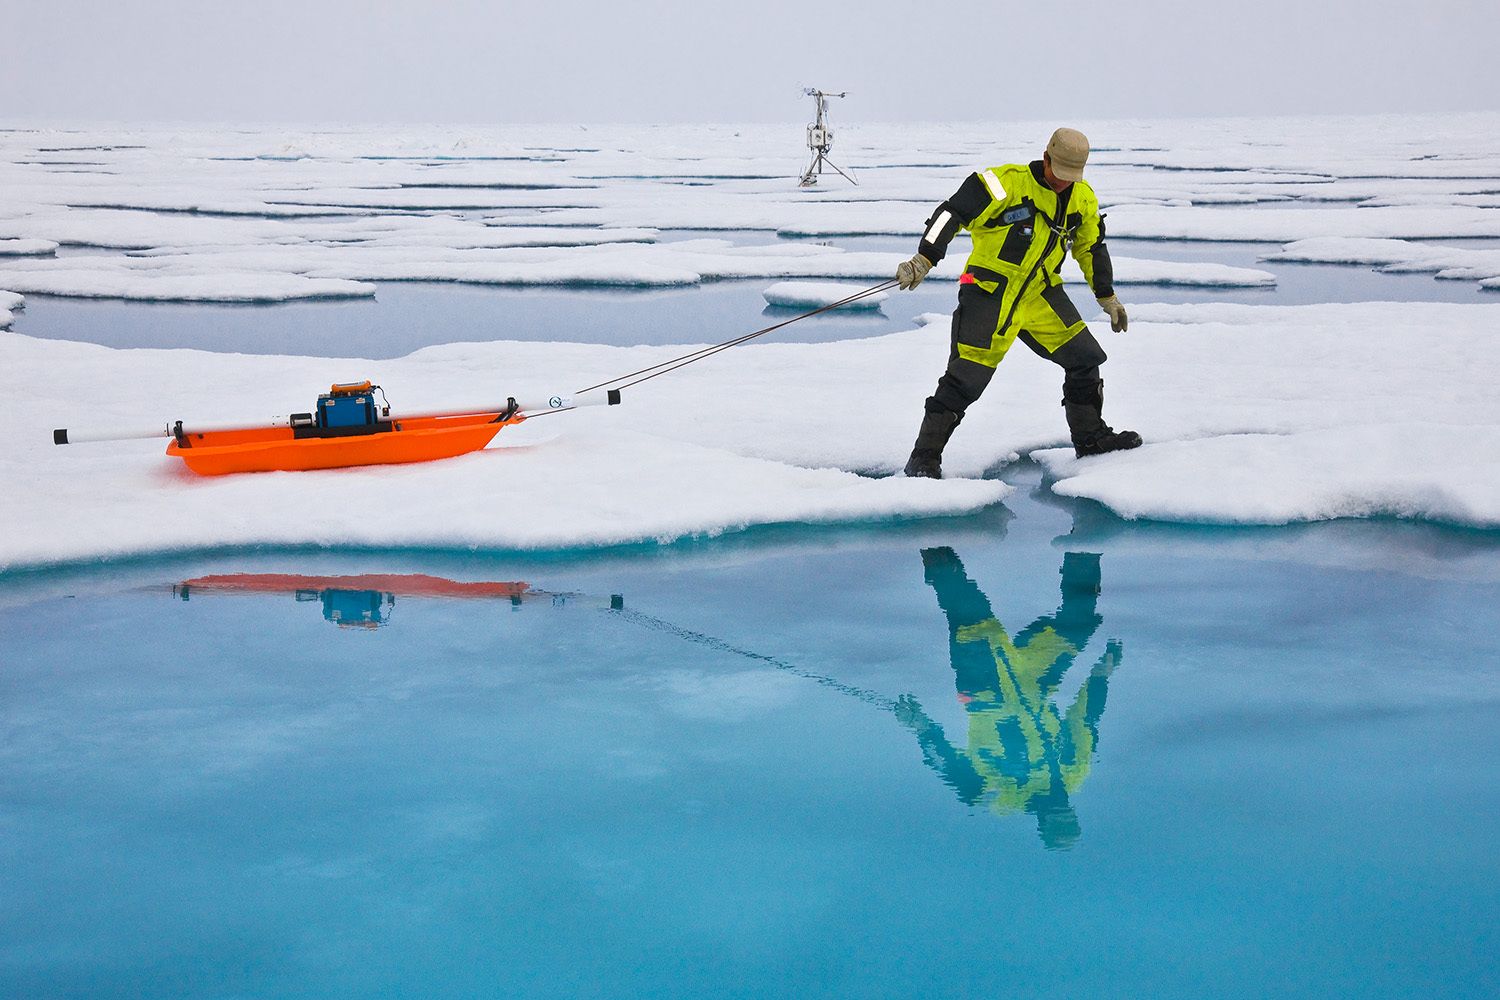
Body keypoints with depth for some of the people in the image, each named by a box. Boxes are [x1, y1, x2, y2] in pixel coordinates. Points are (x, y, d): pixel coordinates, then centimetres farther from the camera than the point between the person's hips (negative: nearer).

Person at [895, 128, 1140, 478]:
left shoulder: (1082, 198, 5)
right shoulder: (1007, 182, -16)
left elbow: (1091, 247, 21)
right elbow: (953, 212, -19)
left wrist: (1107, 297, 26)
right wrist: (924, 258, -28)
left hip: (1040, 294, 6)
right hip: (988, 292, -6)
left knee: (1085, 358, 7)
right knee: (966, 378, -12)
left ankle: (1091, 436, 27)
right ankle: (924, 457, -4)